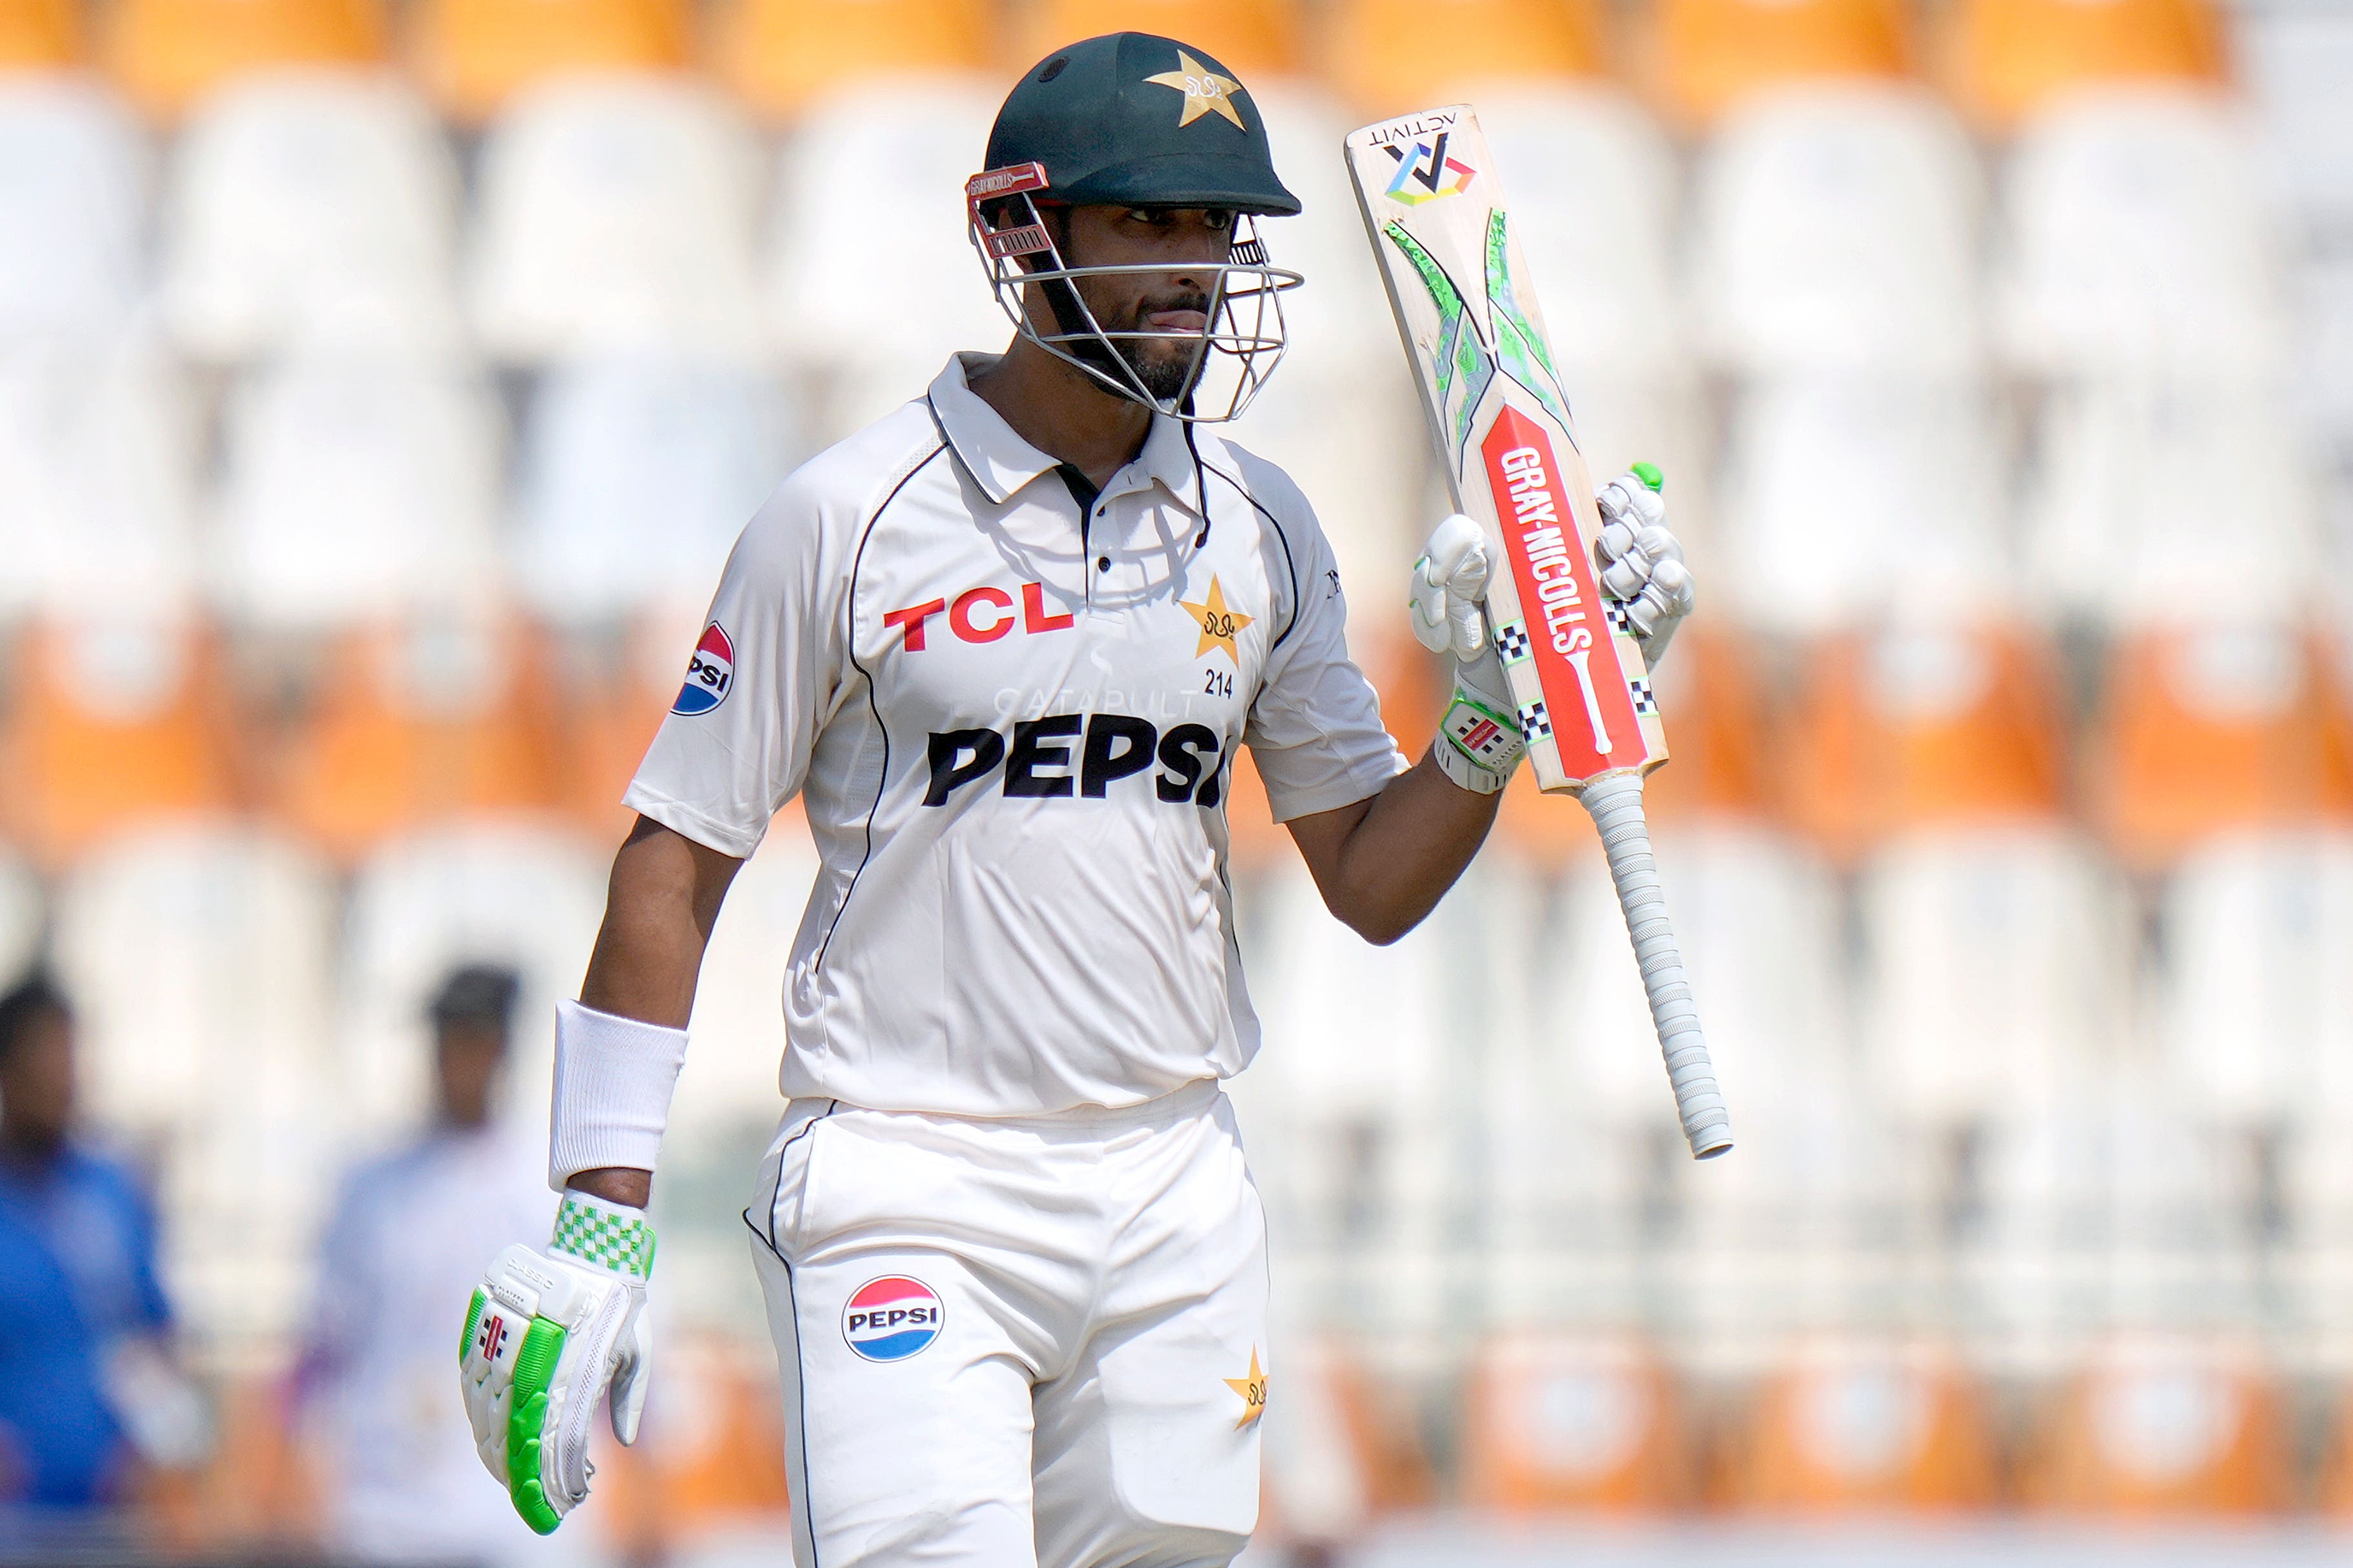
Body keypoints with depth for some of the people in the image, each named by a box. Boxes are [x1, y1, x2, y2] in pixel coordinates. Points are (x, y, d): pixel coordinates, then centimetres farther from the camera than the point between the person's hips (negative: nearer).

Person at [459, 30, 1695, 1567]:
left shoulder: (1260, 528, 9)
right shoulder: (852, 516, -5)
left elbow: (1372, 881, 13)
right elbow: (679, 862, -2)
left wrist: (1504, 706, -5)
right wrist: (602, 1218, -7)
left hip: (1176, 1196, 5)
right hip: (906, 1192, -5)